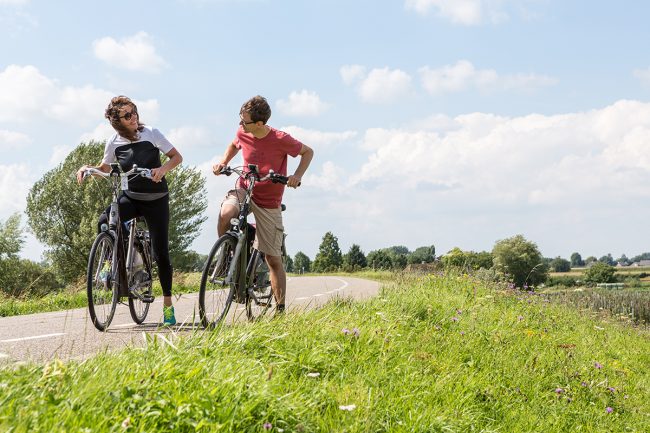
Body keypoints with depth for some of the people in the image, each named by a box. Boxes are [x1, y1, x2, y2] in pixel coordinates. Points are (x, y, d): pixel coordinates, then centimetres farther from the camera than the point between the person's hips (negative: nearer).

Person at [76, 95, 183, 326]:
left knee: (160, 252, -3)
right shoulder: (114, 142, -3)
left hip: (156, 199, -2)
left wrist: (163, 168, -26)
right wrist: (87, 168, -8)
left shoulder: (151, 133, -10)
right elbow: (105, 169, 13)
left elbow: (177, 156, -6)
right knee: (105, 221, -30)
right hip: (130, 197, 2)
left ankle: (168, 305, 9)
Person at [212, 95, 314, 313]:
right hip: (244, 189, 2)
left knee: (273, 259, 1)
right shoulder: (242, 133, -7)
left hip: (268, 202, -2)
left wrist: (297, 176, -18)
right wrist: (222, 162, 1)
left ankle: (280, 309, 11)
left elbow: (308, 152, -3)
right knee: (225, 214, -34)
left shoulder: (281, 140, -18)